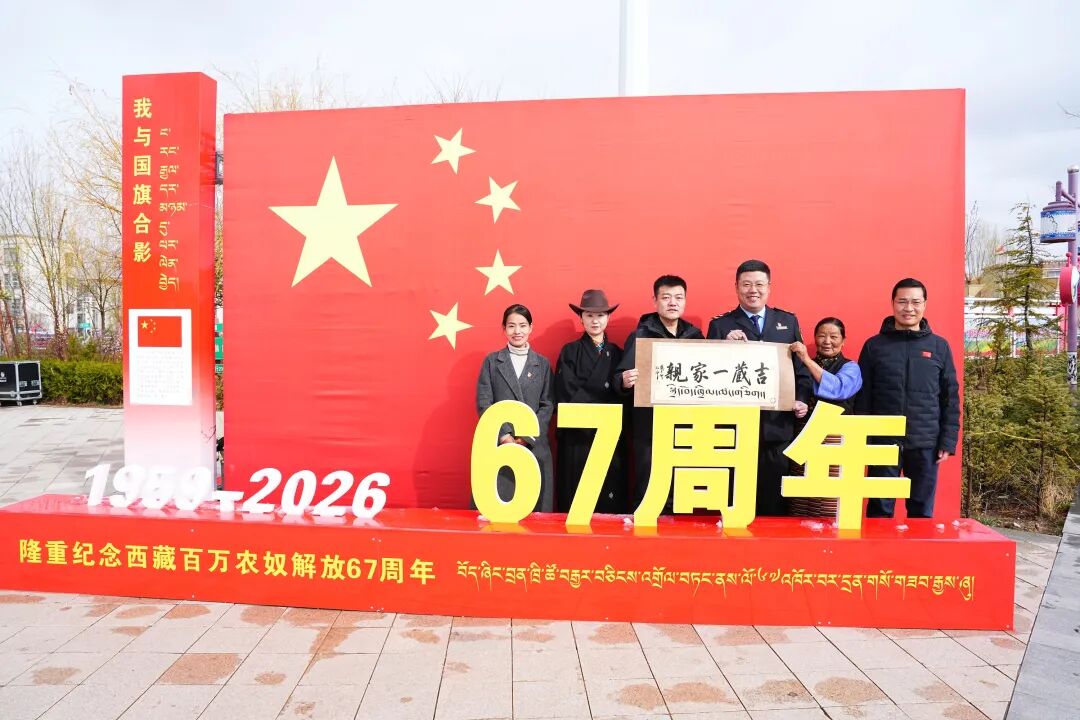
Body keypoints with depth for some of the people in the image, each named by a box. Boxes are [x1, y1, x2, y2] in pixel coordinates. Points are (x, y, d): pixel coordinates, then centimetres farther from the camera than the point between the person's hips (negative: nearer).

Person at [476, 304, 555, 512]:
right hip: (498, 444, 0)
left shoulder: (543, 363, 10)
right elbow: (484, 403, 1)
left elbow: (547, 405, 4)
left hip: (534, 446, 1)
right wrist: (504, 436, -11)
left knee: (534, 507, 2)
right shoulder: (491, 361, 8)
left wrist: (528, 437, -9)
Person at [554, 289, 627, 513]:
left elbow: (622, 395, 6)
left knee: (610, 499, 3)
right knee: (575, 498, 0)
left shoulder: (616, 353, 12)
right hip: (577, 435, -2)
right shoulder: (569, 352, 4)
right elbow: (569, 394, -6)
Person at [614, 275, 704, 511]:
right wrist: (625, 381, -29)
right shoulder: (640, 336, -2)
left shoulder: (695, 336, 10)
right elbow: (619, 380, -7)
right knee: (647, 493, -2)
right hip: (651, 429, -4)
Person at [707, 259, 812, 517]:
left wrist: (801, 399, -3)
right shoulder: (720, 325, 5)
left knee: (774, 500, 9)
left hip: (778, 425, 2)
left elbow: (801, 366, 12)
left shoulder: (788, 321, 13)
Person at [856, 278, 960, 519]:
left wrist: (948, 441, 0)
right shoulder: (874, 345, 3)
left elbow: (950, 398, 7)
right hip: (883, 442, -1)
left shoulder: (939, 346, 6)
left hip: (926, 444, 1)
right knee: (880, 510, 4)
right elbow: (862, 397, 3)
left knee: (922, 511, 9)